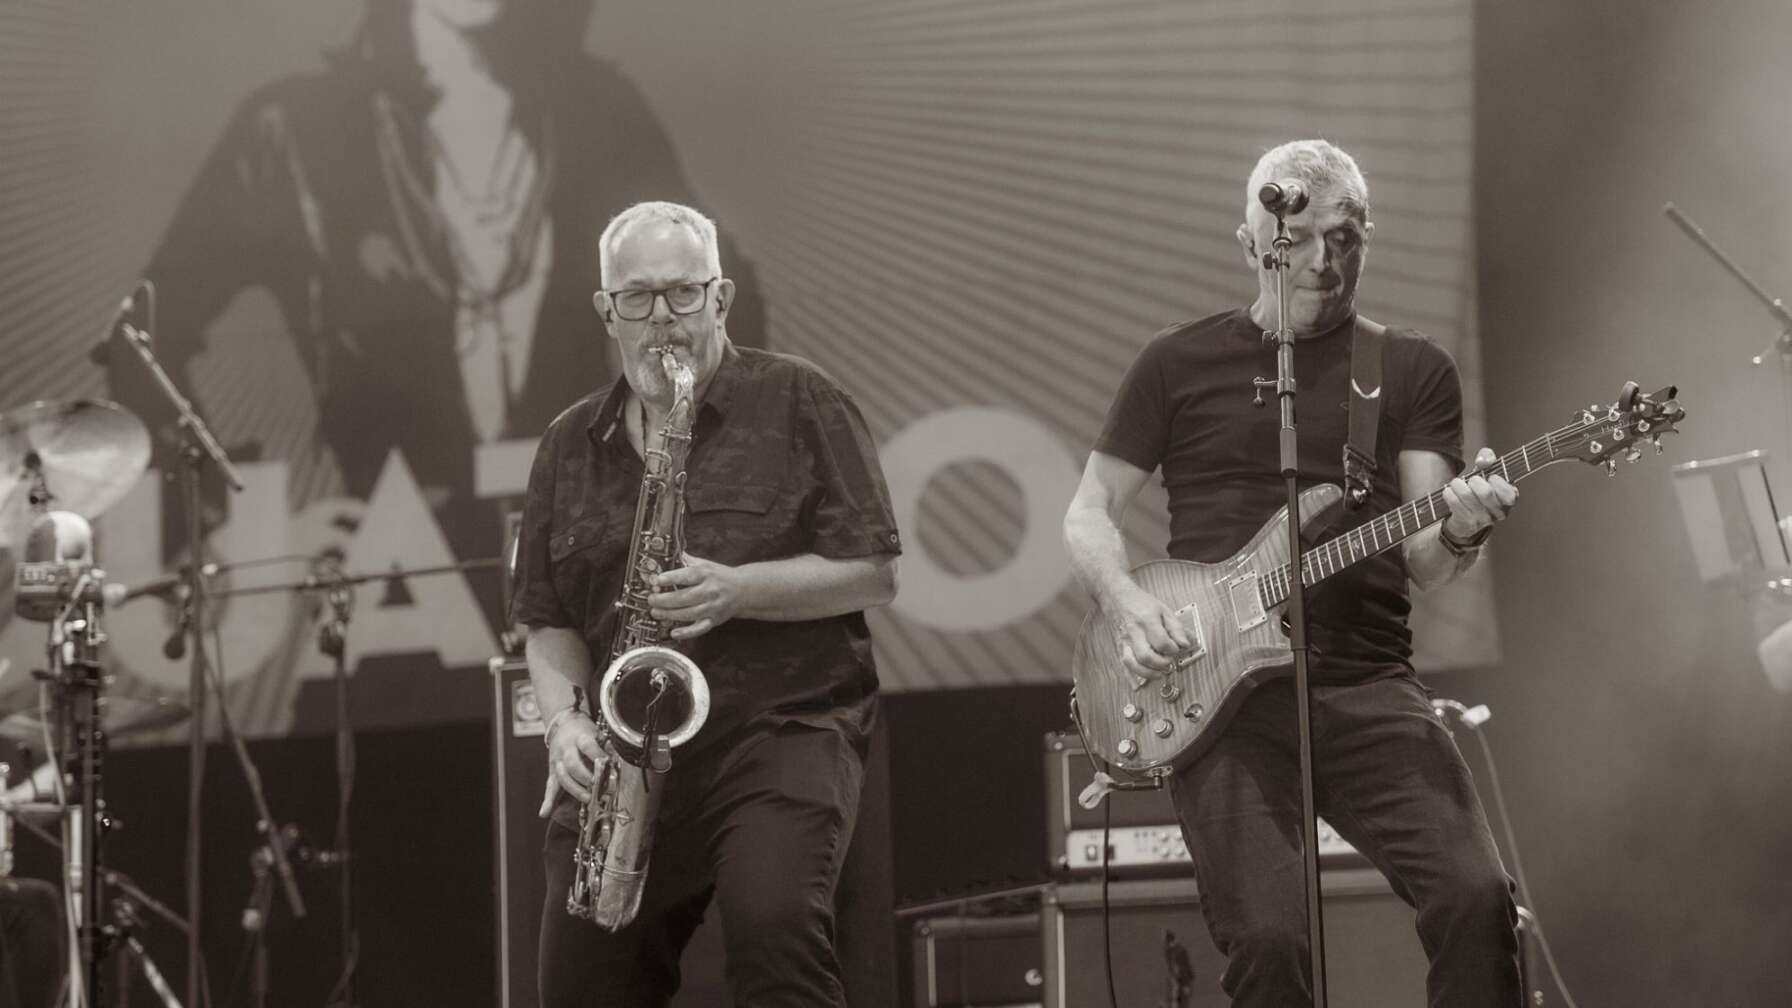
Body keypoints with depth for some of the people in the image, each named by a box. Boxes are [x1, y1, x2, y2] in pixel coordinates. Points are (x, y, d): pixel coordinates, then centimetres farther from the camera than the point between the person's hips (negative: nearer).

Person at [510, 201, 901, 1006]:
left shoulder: (798, 402, 3)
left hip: (783, 728, -5)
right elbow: (548, 621, 17)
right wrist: (565, 720, -4)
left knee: (775, 925, -30)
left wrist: (738, 590, -17)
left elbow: (874, 573, -2)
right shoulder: (571, 444, 16)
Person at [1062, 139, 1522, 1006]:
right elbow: (1089, 514, 15)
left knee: (1476, 900, -21)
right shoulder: (1180, 365, 12)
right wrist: (1124, 601, -5)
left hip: (1366, 689, 1)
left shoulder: (1413, 372, 13)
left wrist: (1459, 533, -20)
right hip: (1222, 700, -1)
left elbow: (1423, 561, 4)